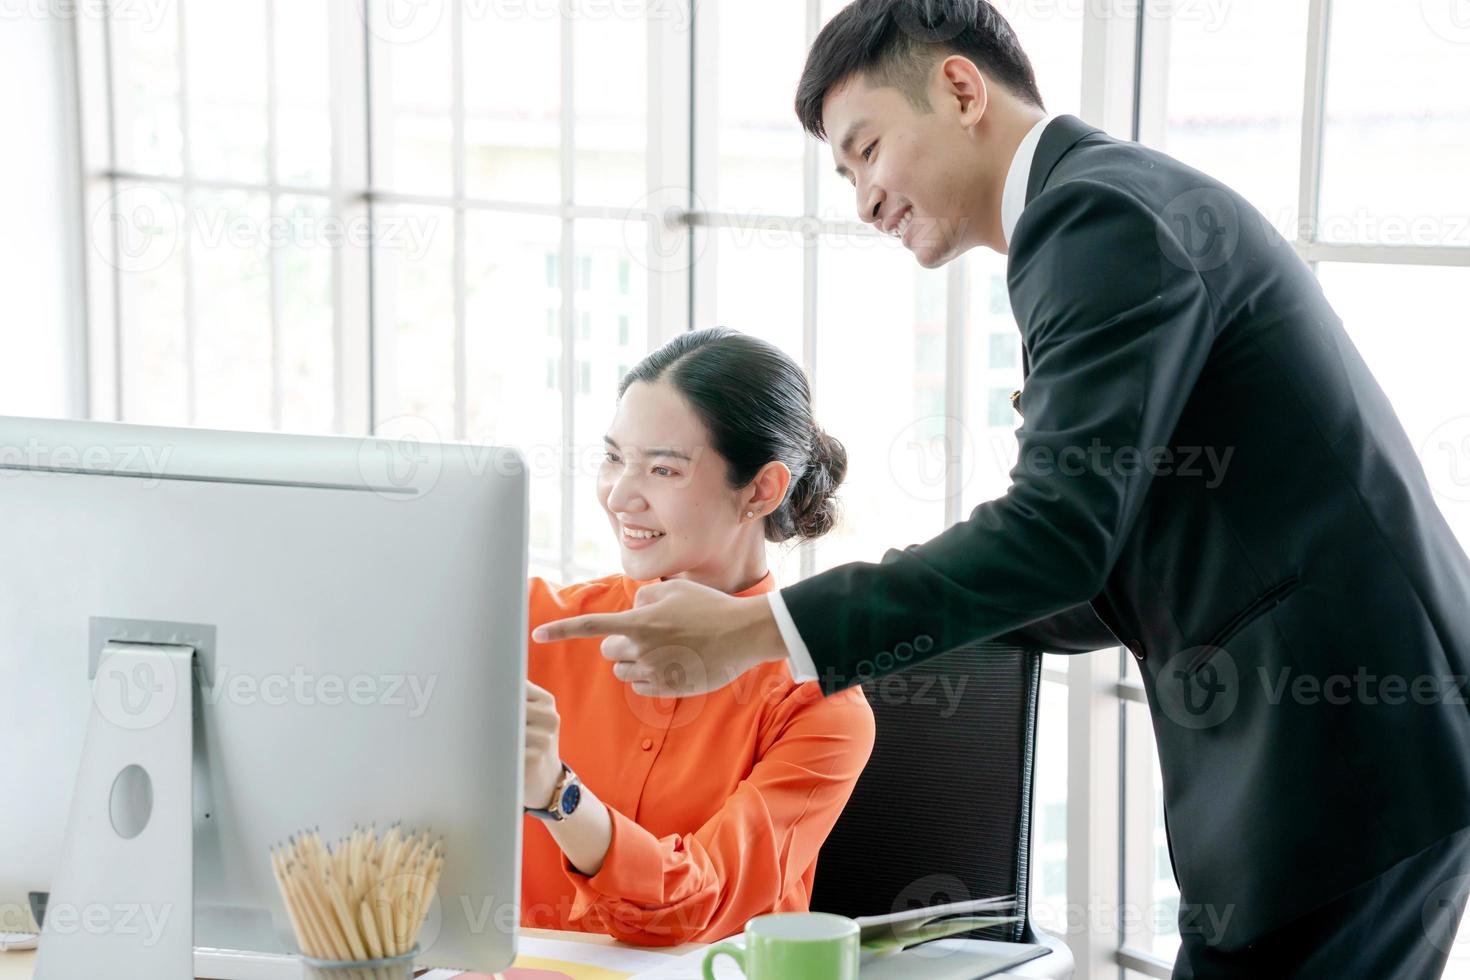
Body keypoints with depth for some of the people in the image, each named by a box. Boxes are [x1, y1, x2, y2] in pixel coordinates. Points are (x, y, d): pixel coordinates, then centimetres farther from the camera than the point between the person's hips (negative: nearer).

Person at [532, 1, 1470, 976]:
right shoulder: (1132, 199, 19)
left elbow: (1061, 528, -21)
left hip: (1338, 758, -10)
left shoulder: (1100, 211, -12)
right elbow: (1123, 578, 21)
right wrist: (900, 617, 13)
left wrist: (750, 630, -20)